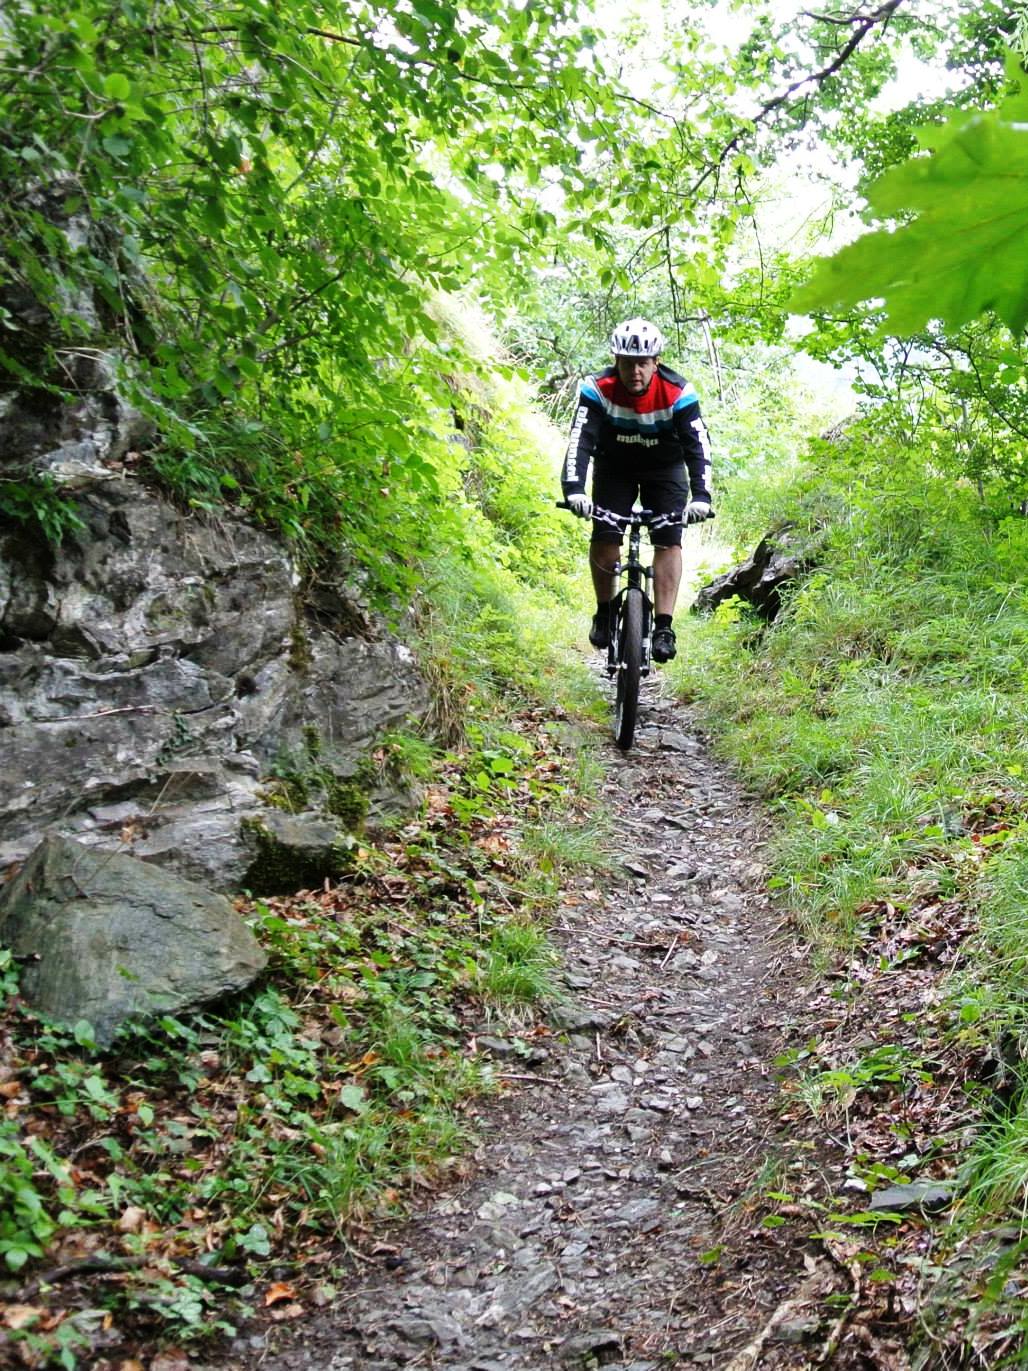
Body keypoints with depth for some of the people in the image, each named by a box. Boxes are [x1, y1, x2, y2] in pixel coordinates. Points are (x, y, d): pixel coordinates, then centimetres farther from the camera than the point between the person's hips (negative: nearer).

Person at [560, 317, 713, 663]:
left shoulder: (678, 393, -27)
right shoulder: (598, 388, -26)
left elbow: (698, 446, -31)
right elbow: (580, 442, -34)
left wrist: (701, 497, -46)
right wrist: (573, 489, -50)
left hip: (665, 469, 0)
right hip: (614, 468, 0)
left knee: (668, 541, -16)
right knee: (604, 536, -17)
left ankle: (663, 627, -15)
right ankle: (604, 612, 4)